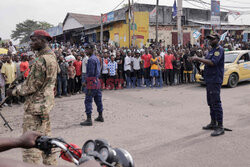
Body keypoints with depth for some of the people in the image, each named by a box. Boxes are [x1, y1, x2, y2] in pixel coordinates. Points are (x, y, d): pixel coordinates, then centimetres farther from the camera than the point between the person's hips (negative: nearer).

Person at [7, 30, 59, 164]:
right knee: (45, 136, 19)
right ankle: (50, 163, 29)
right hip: (46, 103, 10)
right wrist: (20, 86, 15)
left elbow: (32, 86, -19)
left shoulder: (41, 60, -20)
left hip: (36, 105, -10)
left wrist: (14, 92, -4)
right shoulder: (52, 57, 10)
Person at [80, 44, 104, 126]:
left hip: (92, 82, -10)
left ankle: (89, 120, -7)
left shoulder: (91, 59, -15)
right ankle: (100, 116, 26)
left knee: (88, 100, -7)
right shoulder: (96, 58, 16)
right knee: (98, 99, 16)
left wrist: (86, 81, -11)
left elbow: (91, 72, -19)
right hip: (97, 81, 10)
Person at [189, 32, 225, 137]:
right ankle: (213, 123, 27)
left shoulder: (219, 49, -10)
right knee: (211, 103, 16)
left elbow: (213, 62, -22)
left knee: (216, 103, -10)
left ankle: (220, 127, -6)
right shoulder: (211, 50, 20)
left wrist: (199, 59, -20)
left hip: (215, 80, -10)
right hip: (209, 80, 10)